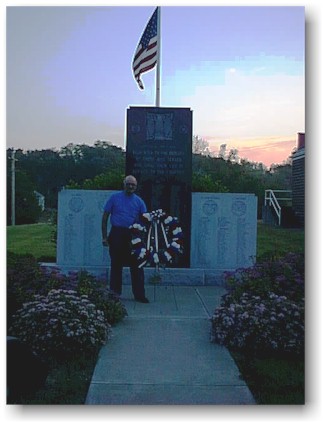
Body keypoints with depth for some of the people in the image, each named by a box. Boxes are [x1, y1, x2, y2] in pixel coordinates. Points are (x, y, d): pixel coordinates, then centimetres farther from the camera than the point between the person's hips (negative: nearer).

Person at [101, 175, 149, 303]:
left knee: (136, 266, 0)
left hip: (133, 235, 1)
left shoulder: (139, 201, 8)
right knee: (116, 265, 7)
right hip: (117, 234, -1)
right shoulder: (114, 198, 4)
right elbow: (105, 217, 4)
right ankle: (115, 293, 19)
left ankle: (139, 294, 7)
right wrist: (104, 237, -2)